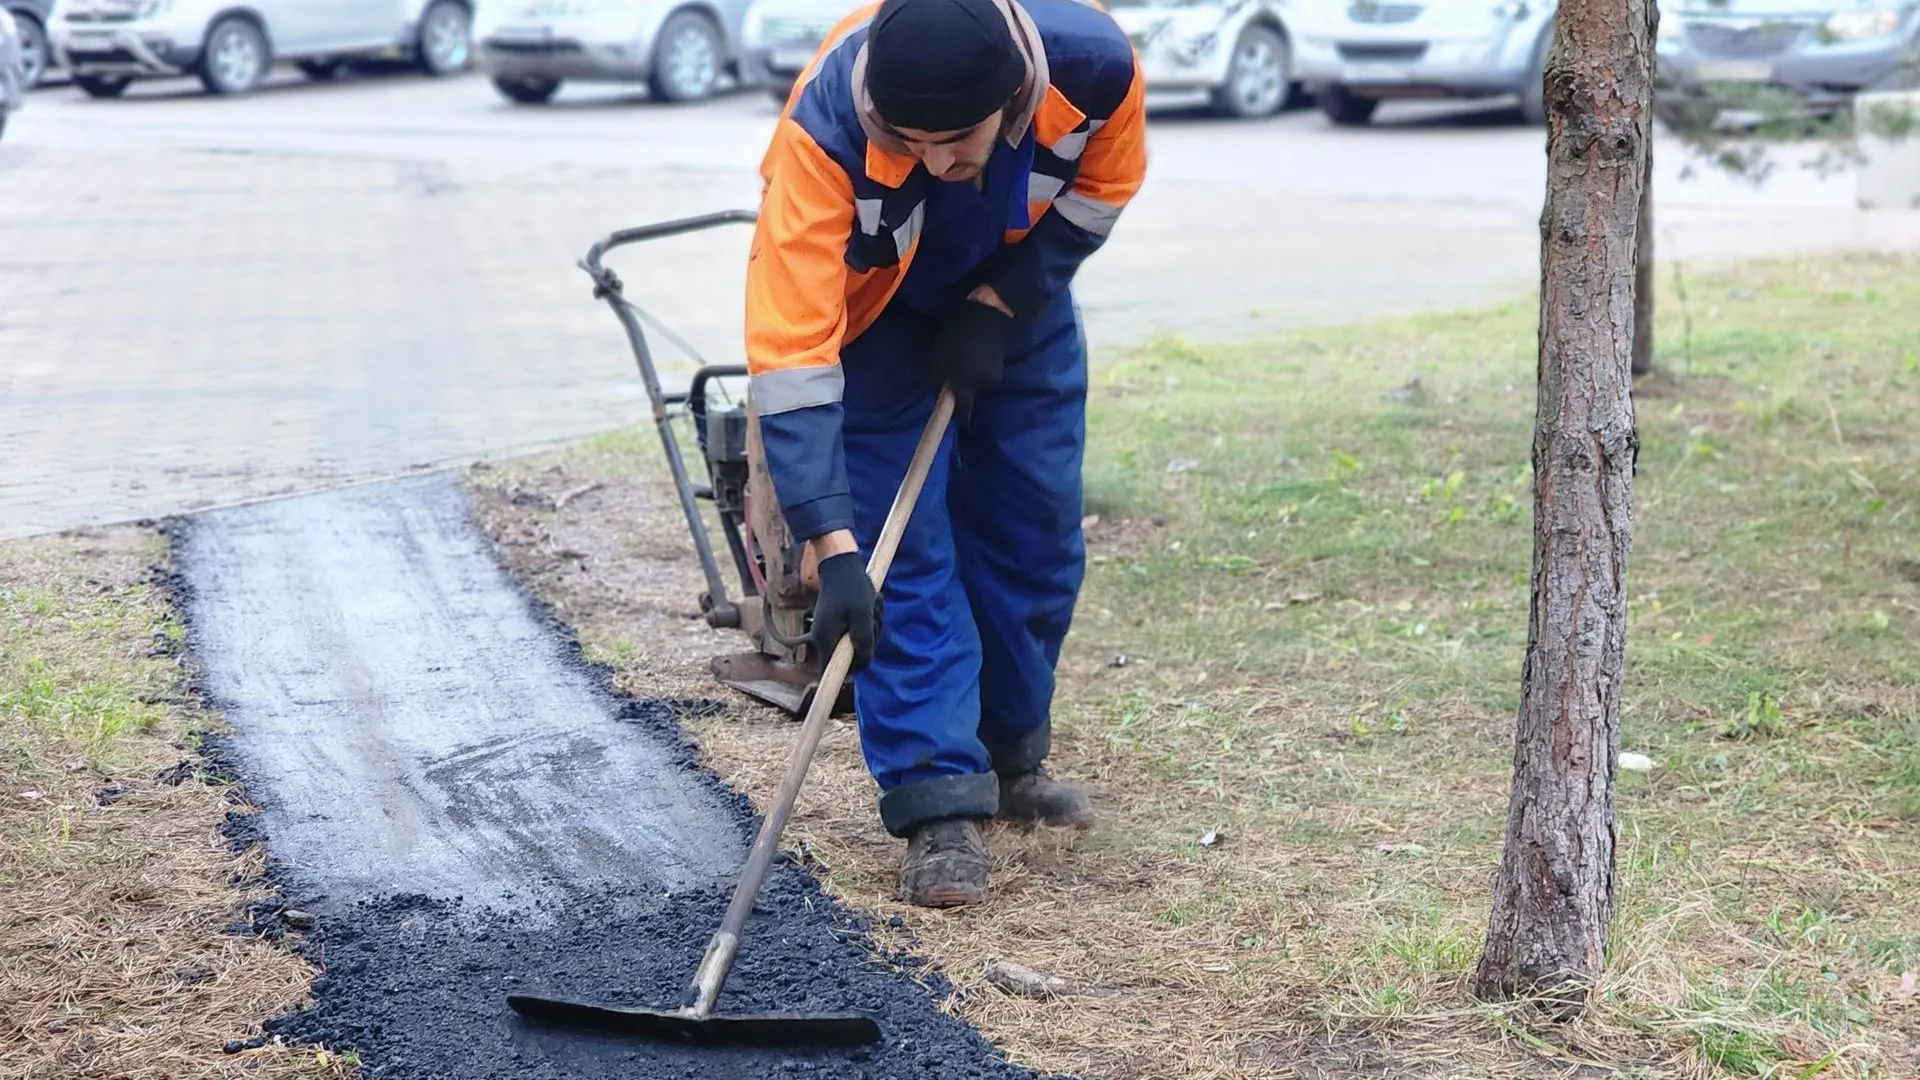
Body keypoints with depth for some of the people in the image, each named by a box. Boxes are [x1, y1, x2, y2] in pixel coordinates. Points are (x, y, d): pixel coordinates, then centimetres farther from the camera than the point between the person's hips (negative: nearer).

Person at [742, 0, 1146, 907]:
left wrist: (998, 305, -19)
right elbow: (788, 347, -44)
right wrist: (832, 548, -47)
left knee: (1037, 529, 7)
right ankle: (941, 803, -5)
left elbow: (1102, 187, -10)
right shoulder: (824, 128, -43)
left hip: (1015, 294, 3)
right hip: (871, 311, -3)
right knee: (904, 548, -11)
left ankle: (1010, 759, 24)